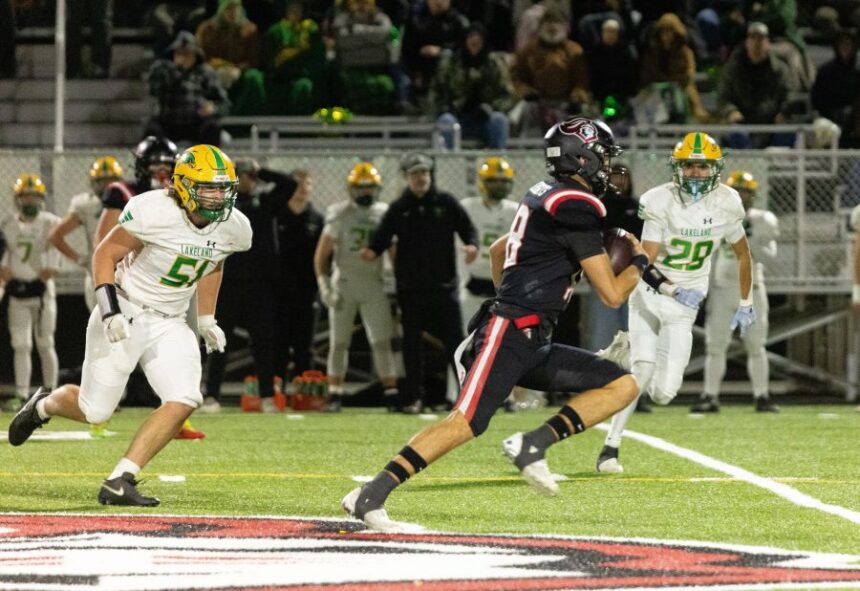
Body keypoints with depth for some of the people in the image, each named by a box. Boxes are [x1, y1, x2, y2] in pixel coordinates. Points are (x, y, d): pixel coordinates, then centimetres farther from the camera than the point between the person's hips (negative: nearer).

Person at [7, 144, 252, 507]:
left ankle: (119, 483, -12)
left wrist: (207, 320, 18)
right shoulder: (155, 213, -23)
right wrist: (110, 309, -21)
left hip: (170, 325, 5)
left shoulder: (233, 229, -5)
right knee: (94, 411, 2)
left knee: (183, 402, -17)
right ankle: (43, 406, 38)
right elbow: (105, 254, -12)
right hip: (125, 316, -5)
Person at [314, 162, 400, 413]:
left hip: (374, 285, 2)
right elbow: (322, 253, -3)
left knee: (382, 342, -1)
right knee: (339, 342, 1)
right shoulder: (339, 214, -4)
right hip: (344, 283, -2)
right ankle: (335, 395, 6)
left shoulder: (385, 214, 5)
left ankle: (391, 394, 0)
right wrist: (324, 284, -10)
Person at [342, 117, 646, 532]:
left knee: (623, 387, 4)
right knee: (466, 423, -20)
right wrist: (639, 263, 8)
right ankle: (370, 497, -22)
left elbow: (498, 250, 35)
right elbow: (612, 294, -11)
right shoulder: (575, 209, -12)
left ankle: (533, 444, -9)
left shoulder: (546, 197, 18)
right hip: (509, 336, -10)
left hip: (531, 345, 10)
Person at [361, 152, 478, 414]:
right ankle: (414, 398, 9)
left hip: (444, 284, 0)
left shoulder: (446, 203, 5)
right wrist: (372, 251, -22)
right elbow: (382, 236, 0)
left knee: (455, 339, 0)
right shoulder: (399, 208, 5)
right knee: (412, 343, 3)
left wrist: (472, 245, -16)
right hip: (411, 287, 0)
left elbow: (467, 228, 6)